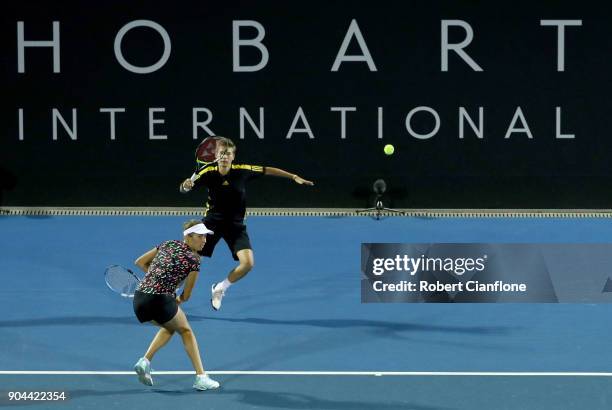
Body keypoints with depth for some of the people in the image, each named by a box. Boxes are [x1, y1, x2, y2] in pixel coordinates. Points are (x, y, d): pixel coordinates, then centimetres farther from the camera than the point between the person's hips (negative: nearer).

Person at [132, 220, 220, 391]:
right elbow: (186, 296, 4)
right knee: (185, 331, 20)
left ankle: (145, 360, 12)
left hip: (139, 298, 6)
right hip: (161, 300, -6)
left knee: (169, 327, 32)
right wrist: (177, 300, 24)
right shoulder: (194, 260, -1)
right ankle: (201, 377, 13)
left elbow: (140, 262, 22)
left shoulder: (167, 244, 16)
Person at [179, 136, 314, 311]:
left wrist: (294, 177, 5)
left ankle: (220, 288, 13)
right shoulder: (208, 173, -15)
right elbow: (183, 189, -22)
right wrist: (185, 186, -46)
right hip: (212, 222, -1)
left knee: (247, 262, -13)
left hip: (235, 225, 1)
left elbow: (268, 170, 3)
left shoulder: (243, 171, -12)